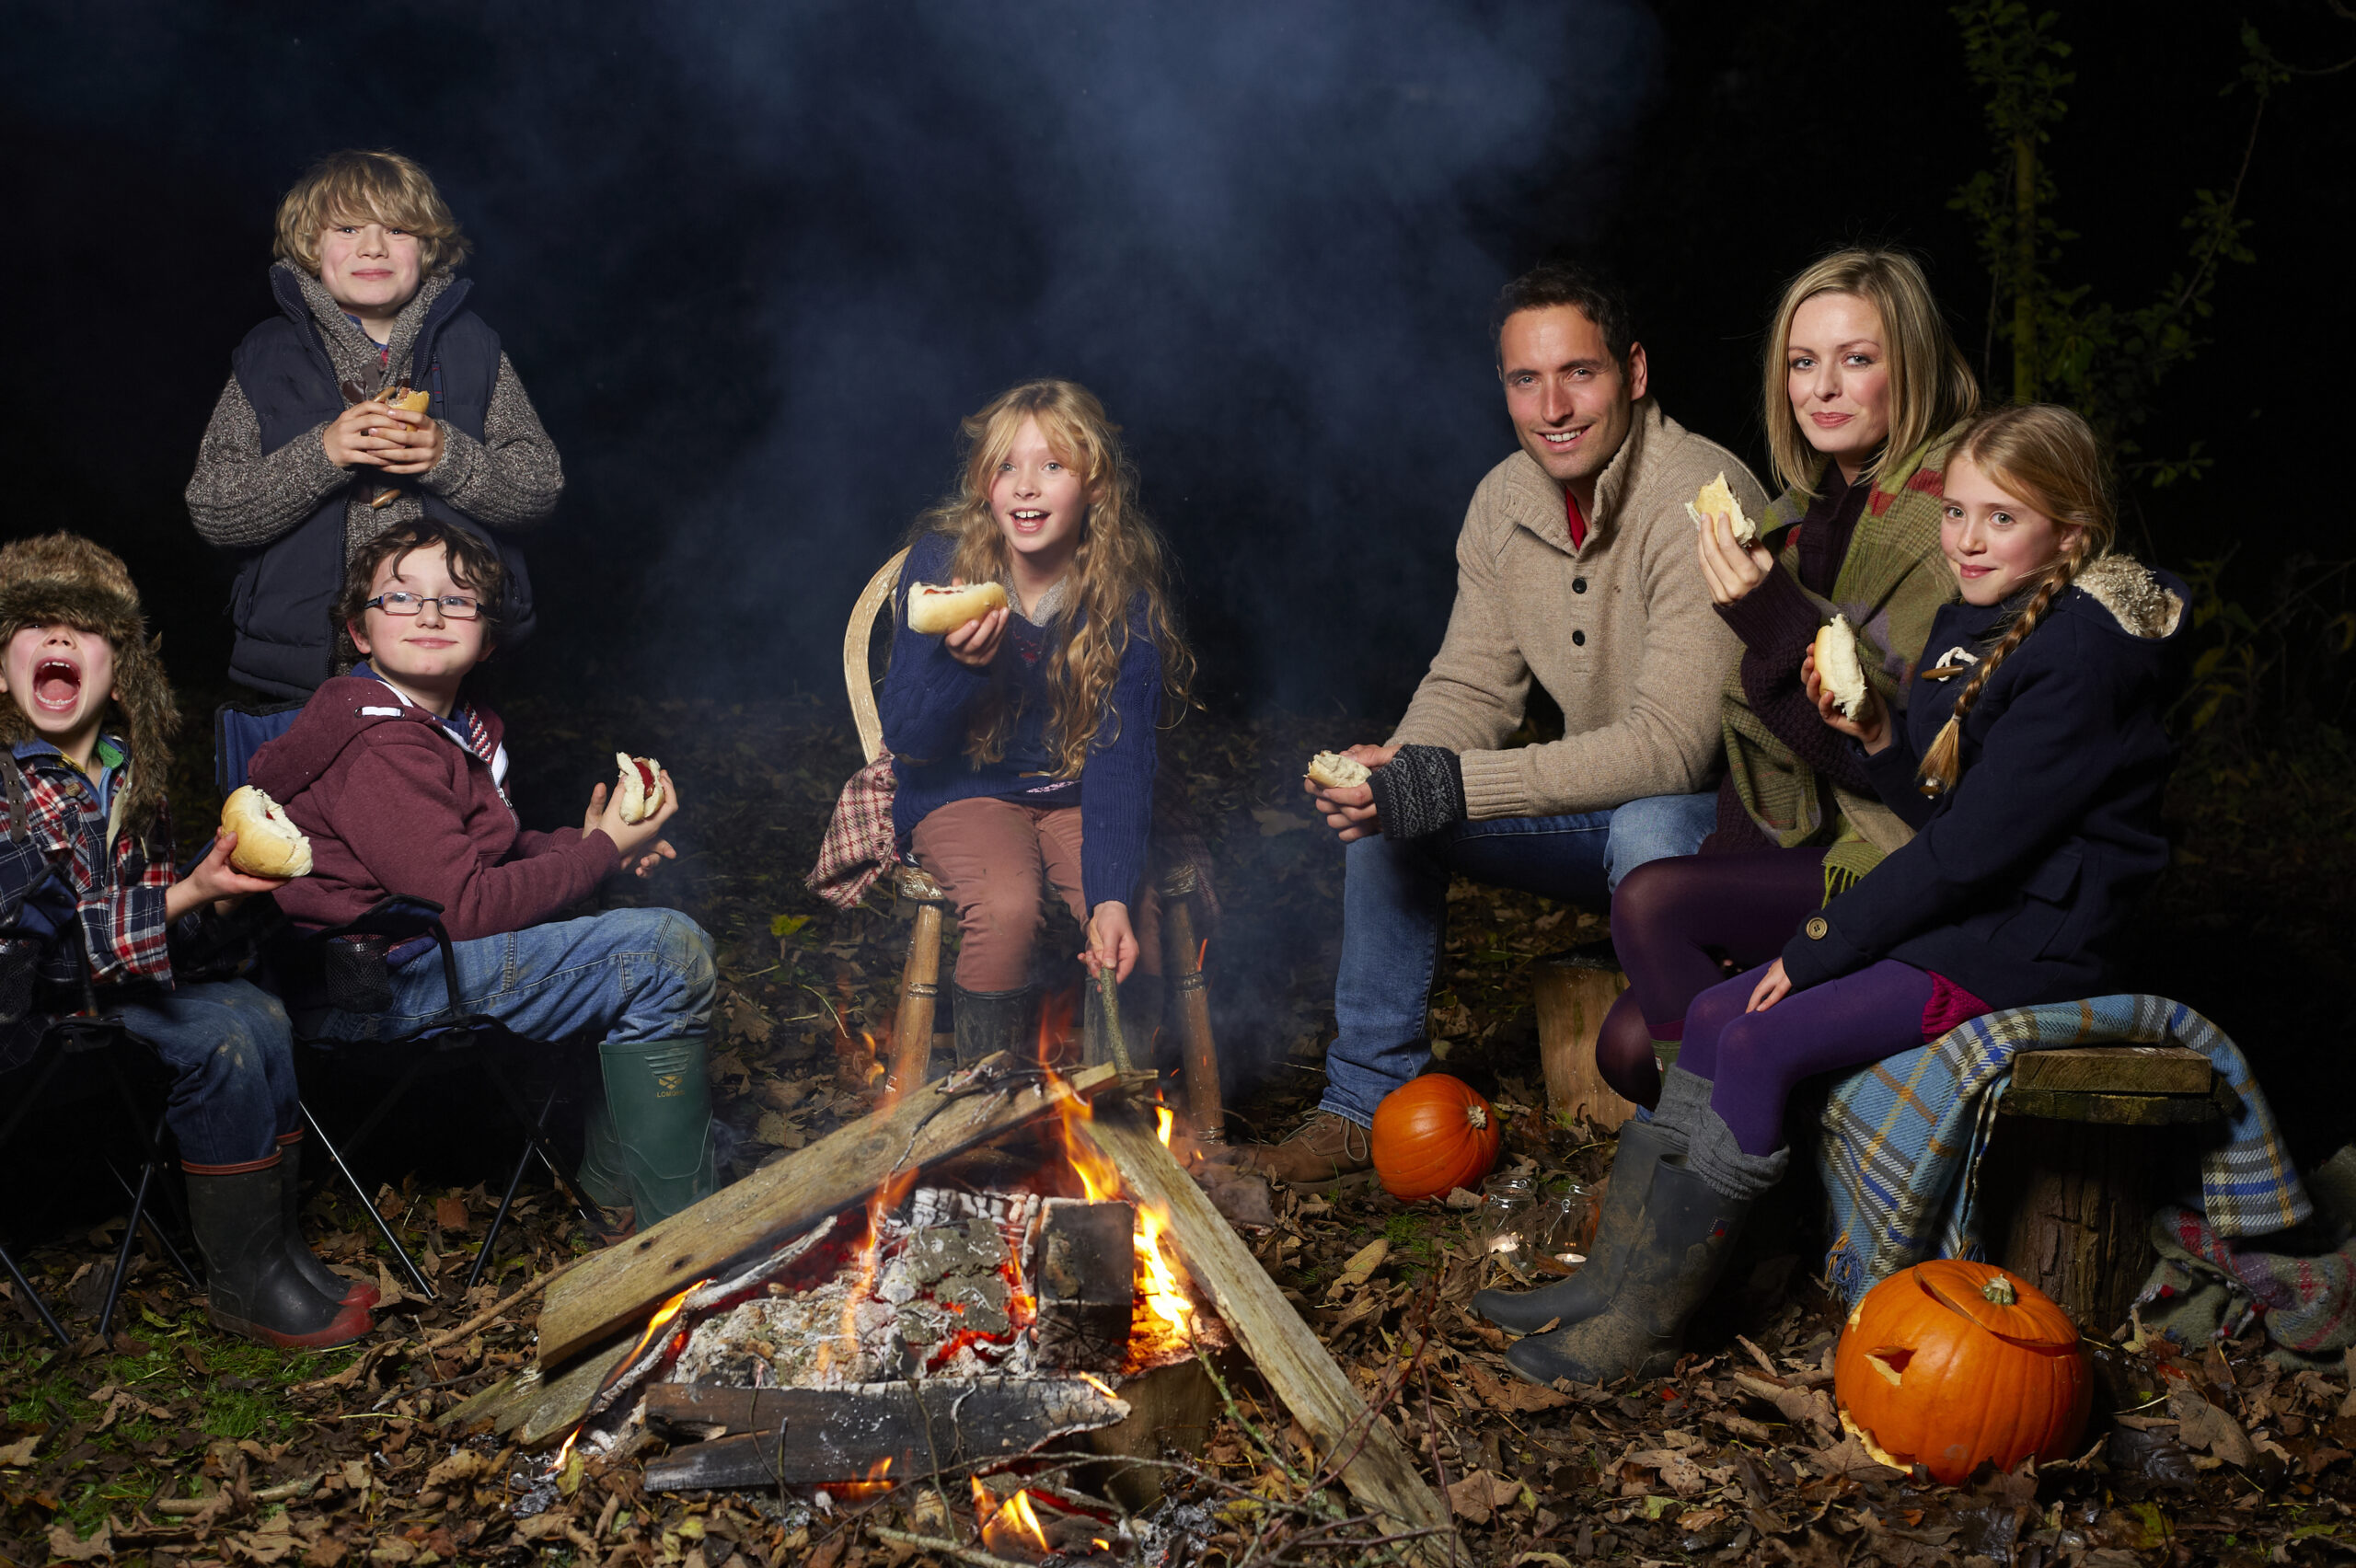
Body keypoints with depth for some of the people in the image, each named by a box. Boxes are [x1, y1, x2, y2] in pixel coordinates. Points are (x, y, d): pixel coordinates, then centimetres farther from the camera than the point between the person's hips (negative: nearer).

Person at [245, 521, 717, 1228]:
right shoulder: (380, 747, -20)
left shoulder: (468, 726, 11)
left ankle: (613, 1171, 26)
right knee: (668, 953, -18)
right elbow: (464, 906, -24)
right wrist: (600, 850, -13)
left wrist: (580, 843, 4)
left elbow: (488, 848, 24)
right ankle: (682, 1231, -8)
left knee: (658, 920, 23)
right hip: (376, 984, -11)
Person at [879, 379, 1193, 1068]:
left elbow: (1120, 758, -16)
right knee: (1006, 906, -30)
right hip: (963, 790, -1)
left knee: (1132, 917, -24)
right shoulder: (942, 564, -13)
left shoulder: (1126, 596, -12)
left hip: (1076, 793, 1)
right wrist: (960, 668, -32)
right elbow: (905, 739, -11)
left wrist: (1112, 894, -30)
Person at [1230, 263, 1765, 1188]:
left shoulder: (1698, 500, -26)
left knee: (1649, 829, -38)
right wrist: (1393, 768, -22)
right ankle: (1369, 1103, 7)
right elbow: (1470, 688, 2)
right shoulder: (1503, 502, -1)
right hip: (1605, 807, 7)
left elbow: (1674, 745, -32)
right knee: (1385, 804, -4)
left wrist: (1452, 785, -35)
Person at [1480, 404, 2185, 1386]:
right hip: (1950, 915, 9)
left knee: (1761, 1044, -21)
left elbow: (1974, 845, -21)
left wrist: (1820, 945, -16)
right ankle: (1617, 1277, 1)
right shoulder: (1968, 624, 11)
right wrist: (1876, 736, -8)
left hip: (2023, 946, -9)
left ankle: (1639, 1331, -11)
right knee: (1712, 1016, -4)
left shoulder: (2079, 654, -18)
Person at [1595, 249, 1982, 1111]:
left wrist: (1773, 619, -28)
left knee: (1650, 900, -23)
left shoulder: (1948, 516, -14)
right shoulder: (1812, 508, 13)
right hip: (1814, 843, 8)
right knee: (1630, 1045, -9)